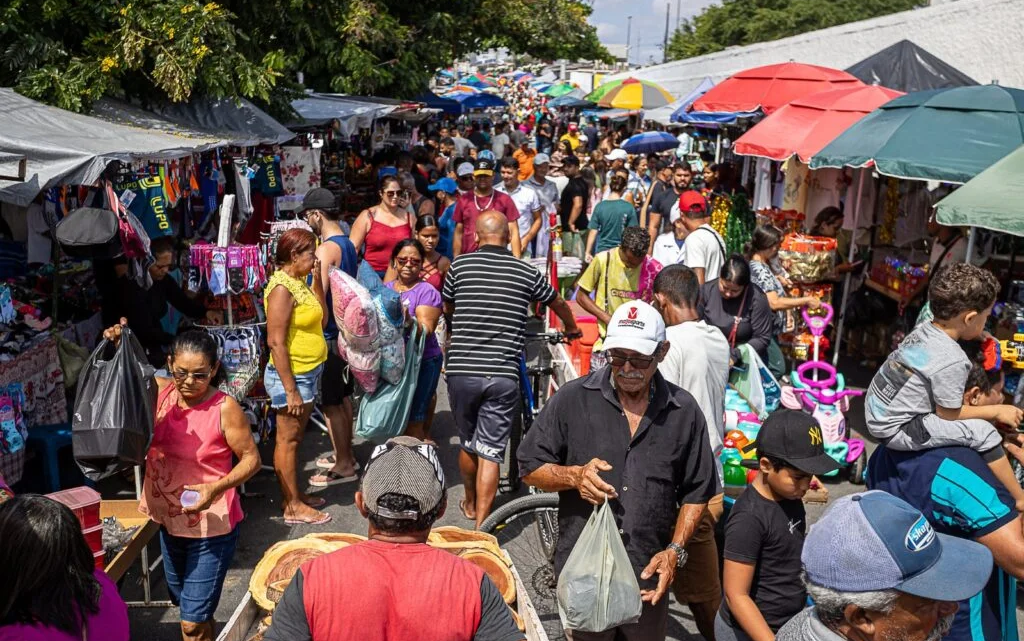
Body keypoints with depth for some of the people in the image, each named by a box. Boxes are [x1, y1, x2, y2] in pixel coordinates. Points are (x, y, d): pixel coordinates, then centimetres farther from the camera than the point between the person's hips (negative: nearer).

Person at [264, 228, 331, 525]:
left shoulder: (299, 282, 9)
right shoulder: (282, 288, -20)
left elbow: (322, 319, 10)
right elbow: (275, 342, -22)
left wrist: (317, 278, 3)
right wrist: (290, 390, -22)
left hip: (309, 373, 9)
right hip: (292, 376, -9)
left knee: (295, 438, 18)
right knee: (288, 440, 1)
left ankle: (293, 493, 30)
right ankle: (293, 507, 10)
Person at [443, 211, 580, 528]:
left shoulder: (460, 265, 2)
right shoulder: (526, 272, 3)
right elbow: (559, 304, 22)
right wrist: (571, 328, 44)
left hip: (461, 371, 1)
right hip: (503, 375, -1)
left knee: (467, 444, 20)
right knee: (490, 452, 4)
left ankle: (471, 505, 41)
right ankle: (480, 527, 2)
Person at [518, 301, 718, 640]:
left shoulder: (684, 411, 0)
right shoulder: (572, 399, -4)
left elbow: (696, 492, 7)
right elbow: (530, 467, 1)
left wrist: (675, 550, -4)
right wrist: (574, 476, -16)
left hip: (648, 575, 1)